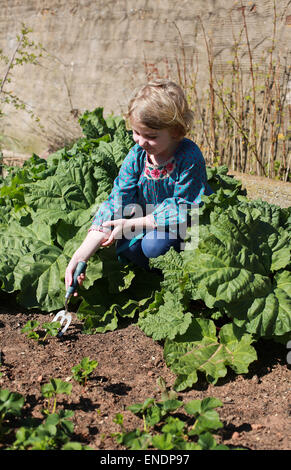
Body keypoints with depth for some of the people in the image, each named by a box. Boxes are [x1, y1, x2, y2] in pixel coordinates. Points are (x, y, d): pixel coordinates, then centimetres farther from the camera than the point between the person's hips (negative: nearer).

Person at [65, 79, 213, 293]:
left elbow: (181, 210, -24)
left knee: (154, 243, -31)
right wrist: (81, 255, -27)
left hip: (186, 228, -5)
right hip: (147, 224, 5)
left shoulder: (189, 158, -25)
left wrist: (133, 224, -28)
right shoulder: (136, 156, -11)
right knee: (124, 246, -21)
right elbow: (115, 205, -17)